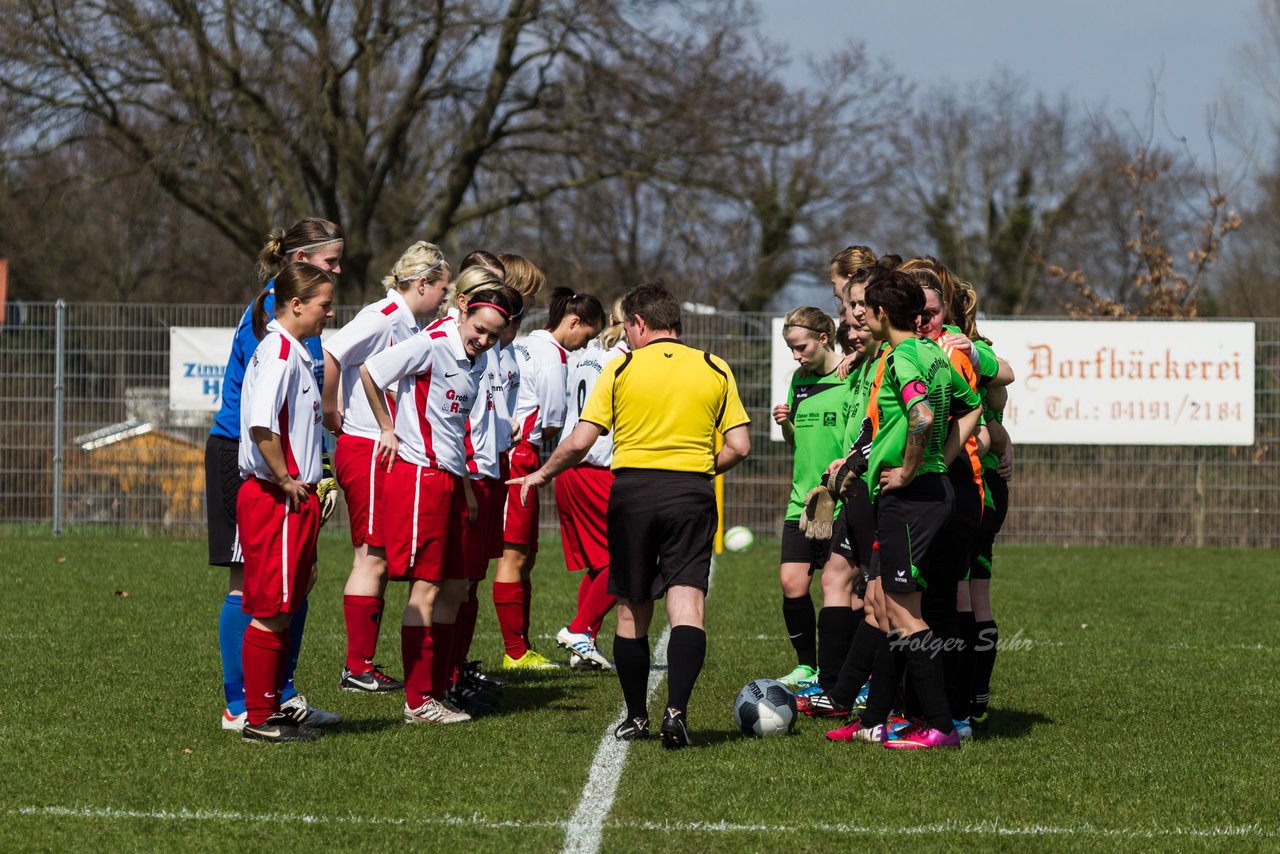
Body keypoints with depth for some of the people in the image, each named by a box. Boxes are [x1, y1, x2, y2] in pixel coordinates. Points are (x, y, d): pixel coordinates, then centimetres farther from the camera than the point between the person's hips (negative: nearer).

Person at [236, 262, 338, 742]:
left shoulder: (294, 353, 17)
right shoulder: (278, 352, -15)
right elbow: (261, 425, -27)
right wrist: (286, 480, -19)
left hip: (293, 499, 10)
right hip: (275, 499, -10)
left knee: (284, 609, 13)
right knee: (270, 611, -5)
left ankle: (272, 710, 19)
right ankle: (259, 718, -1)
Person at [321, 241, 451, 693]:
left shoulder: (411, 325, 15)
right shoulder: (384, 317, -13)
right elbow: (328, 355, -23)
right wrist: (331, 414, -14)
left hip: (388, 452, 9)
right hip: (365, 449, -9)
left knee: (376, 558, 10)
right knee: (372, 556, -6)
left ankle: (362, 664, 14)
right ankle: (358, 668, -2)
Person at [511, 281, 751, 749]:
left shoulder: (621, 369, 1)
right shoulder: (716, 369, 6)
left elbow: (579, 442, -2)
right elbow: (739, 446, 3)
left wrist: (541, 475, 14)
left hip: (631, 488, 0)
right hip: (691, 493, 0)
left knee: (632, 610, 12)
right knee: (686, 604, -7)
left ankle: (636, 717, 20)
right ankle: (676, 710, -24)